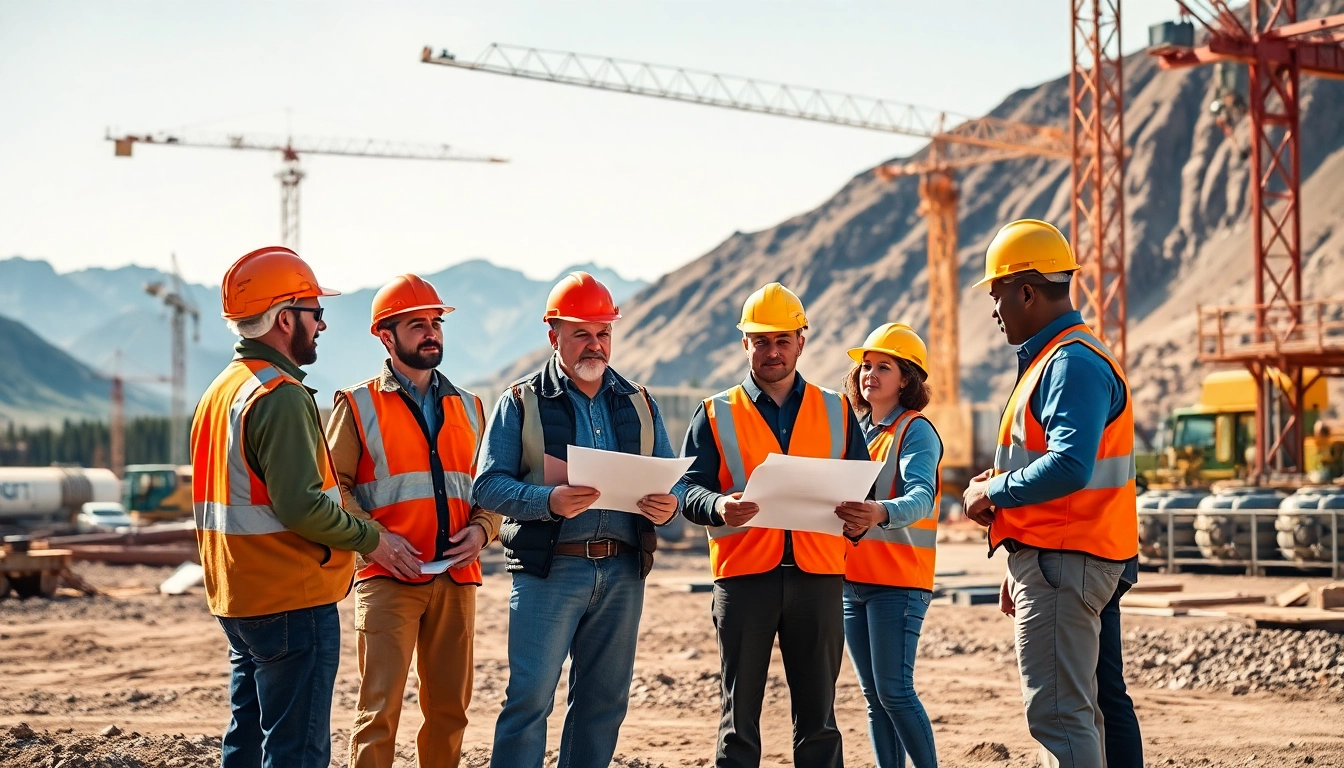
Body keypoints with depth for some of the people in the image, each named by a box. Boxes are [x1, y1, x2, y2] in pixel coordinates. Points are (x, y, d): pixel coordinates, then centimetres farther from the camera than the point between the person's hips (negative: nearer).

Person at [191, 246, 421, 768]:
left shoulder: (218, 392, 13)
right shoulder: (281, 396, -17)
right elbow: (302, 505, -23)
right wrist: (371, 539, -11)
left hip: (237, 600, 10)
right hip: (293, 603, -10)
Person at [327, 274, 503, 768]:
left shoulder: (468, 408, 17)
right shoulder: (358, 406, 3)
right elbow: (334, 487, -2)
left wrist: (480, 529, -3)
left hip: (457, 578, 4)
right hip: (388, 578, -4)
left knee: (449, 707, 7)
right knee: (380, 707, -8)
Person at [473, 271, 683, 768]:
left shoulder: (639, 404, 15)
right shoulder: (522, 402, 4)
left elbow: (672, 479, 12)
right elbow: (489, 485, -5)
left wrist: (669, 504, -12)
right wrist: (549, 500, -22)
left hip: (623, 572, 4)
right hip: (549, 568, -4)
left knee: (604, 700, 8)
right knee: (530, 696, -8)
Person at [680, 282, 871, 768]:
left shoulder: (836, 411, 14)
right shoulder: (717, 415, 9)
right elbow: (689, 488, 1)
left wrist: (859, 519, -9)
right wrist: (719, 506, -21)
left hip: (818, 576, 1)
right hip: (744, 576, -1)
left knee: (817, 716, 4)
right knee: (739, 714, 2)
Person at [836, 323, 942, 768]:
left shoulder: (916, 431, -7)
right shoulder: (855, 431, 15)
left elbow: (919, 497, -24)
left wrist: (881, 513, -44)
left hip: (897, 580, -7)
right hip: (850, 578, 7)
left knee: (894, 691, -11)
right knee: (873, 696, 8)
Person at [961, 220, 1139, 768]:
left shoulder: (1073, 362, -15)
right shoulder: (1052, 357, 19)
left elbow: (1069, 467, -28)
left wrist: (993, 492, -14)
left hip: (1061, 562, -11)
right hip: (1052, 560, 11)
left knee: (1057, 713, -12)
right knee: (1073, 710, 16)